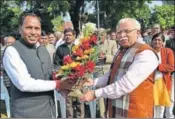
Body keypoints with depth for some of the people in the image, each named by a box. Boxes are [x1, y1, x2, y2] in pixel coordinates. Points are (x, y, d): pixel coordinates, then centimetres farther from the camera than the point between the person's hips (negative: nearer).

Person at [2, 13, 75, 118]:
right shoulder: (12, 51, -14)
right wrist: (57, 84, -17)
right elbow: (24, 84, -22)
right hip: (27, 112, -6)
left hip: (49, 109, 7)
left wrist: (62, 86, -7)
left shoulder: (43, 50, 8)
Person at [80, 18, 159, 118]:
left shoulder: (145, 53, -19)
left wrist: (96, 93, -26)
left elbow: (127, 84, -28)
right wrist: (94, 82, 4)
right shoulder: (121, 51, 10)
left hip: (134, 112, -8)